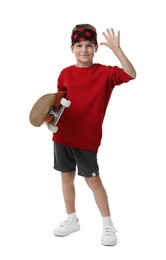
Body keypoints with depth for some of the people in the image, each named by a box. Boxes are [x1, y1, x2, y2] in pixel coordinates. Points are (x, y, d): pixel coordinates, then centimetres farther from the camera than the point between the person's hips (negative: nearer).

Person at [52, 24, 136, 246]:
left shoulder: (104, 72, -6)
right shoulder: (65, 73, 4)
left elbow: (131, 75, -21)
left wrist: (116, 49, -27)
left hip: (87, 138, -4)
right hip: (62, 135, 4)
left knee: (93, 179, 0)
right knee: (66, 176, 13)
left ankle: (108, 225, 17)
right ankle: (72, 220, 30)